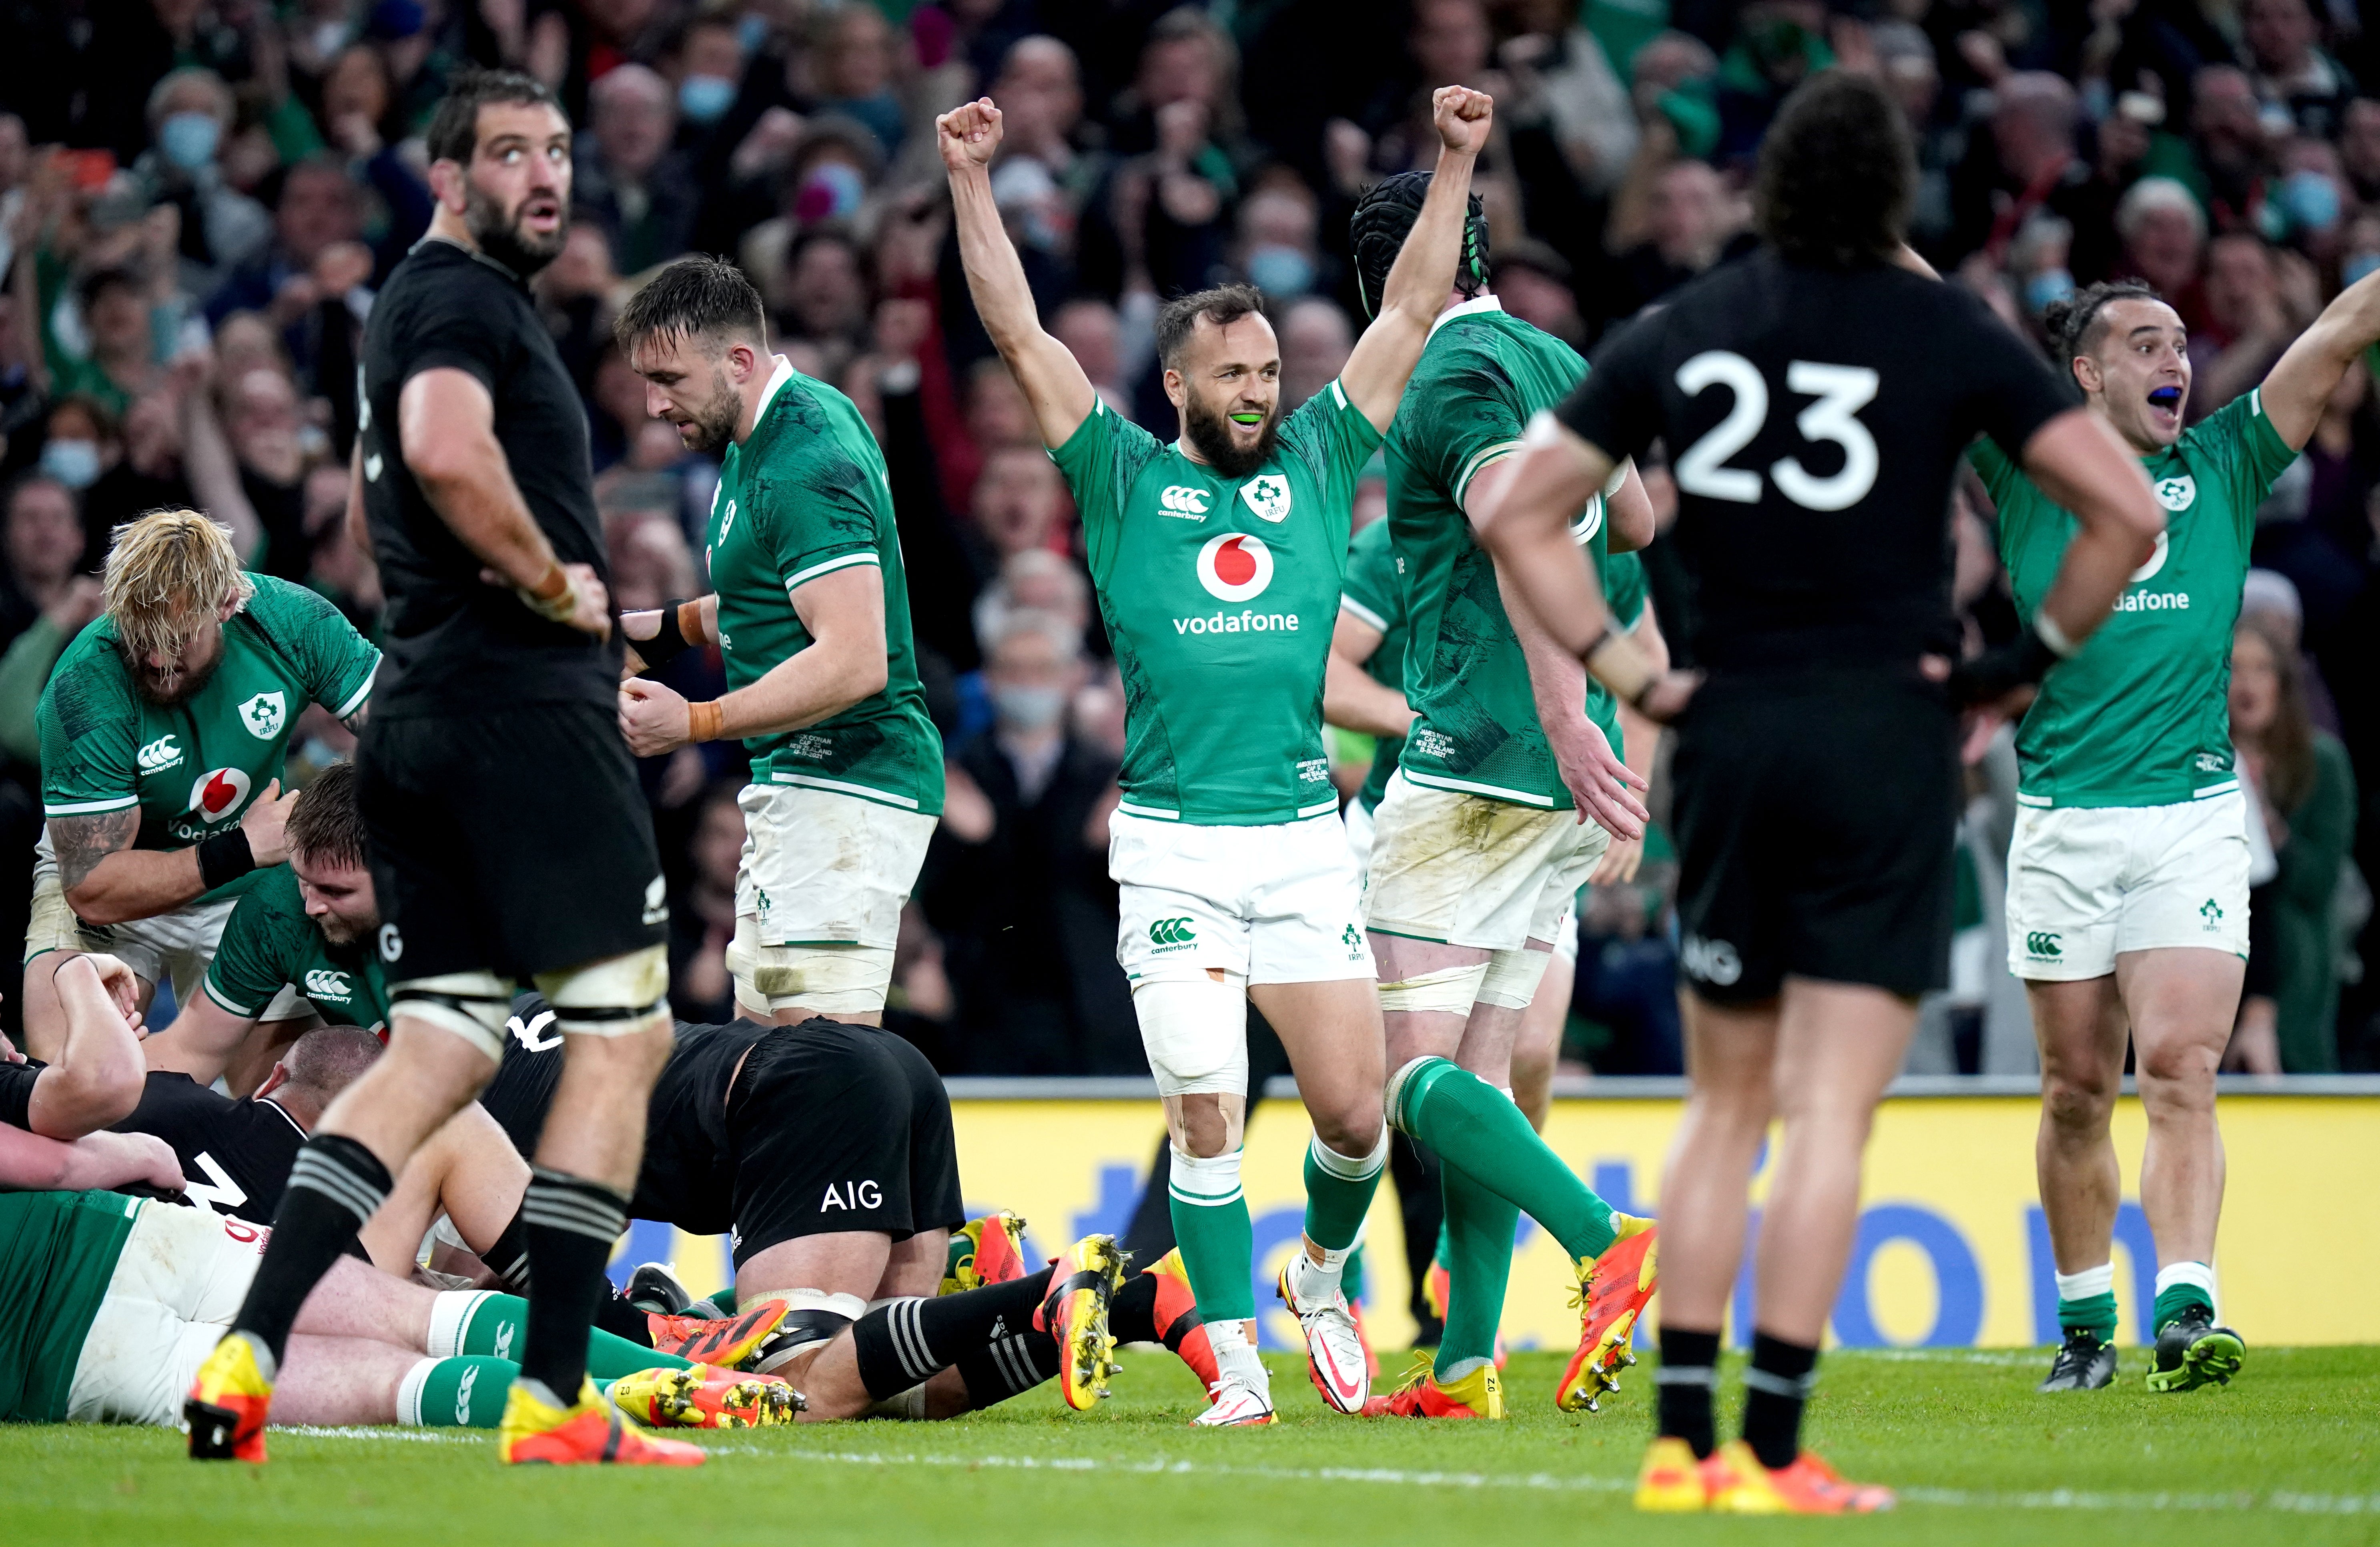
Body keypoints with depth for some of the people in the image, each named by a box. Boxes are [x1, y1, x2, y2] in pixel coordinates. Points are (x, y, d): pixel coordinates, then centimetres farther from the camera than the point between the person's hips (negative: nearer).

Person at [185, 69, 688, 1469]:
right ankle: (551, 1404, -8)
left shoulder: (419, 304, 24)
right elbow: (448, 454, -28)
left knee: (438, 1054, 6)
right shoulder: (465, 296, -8)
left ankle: (244, 1361, -6)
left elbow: (379, 496, 37)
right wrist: (556, 583, -14)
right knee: (625, 1030, -4)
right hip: (524, 706, -10)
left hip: (422, 715, 10)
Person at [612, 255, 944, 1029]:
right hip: (795, 784, 11)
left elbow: (855, 663, -28)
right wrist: (675, 625, 16)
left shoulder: (802, 468, -20)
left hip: (844, 787, -11)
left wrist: (697, 723, -27)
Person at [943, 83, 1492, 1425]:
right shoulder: (1125, 480, 6)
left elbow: (1414, 309, 12)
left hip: (1308, 838, 2)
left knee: (1355, 1112, 0)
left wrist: (1457, 163, 8)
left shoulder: (1317, 464, 12)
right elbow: (1019, 332, 2)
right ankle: (1238, 1369, 0)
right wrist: (973, 183, -5)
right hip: (1174, 847, -2)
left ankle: (1321, 1274, 29)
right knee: (1208, 1119, -7)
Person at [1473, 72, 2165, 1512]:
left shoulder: (1682, 330, 6)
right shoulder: (1951, 334, -4)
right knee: (1832, 1115, -4)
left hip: (1729, 737, 4)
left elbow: (1519, 510, 6)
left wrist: (1626, 672, 5)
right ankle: (1773, 1452, -8)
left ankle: (1682, 1441, 9)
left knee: (1727, 1109, 13)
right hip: (1889, 736, -4)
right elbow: (2127, 508, -10)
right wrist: (2036, 657, 0)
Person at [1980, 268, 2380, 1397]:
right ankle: (2085, 1325, 18)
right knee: (2079, 1088, 6)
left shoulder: (2224, 465, 10)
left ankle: (2185, 1313, -22)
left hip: (2194, 816, 0)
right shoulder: (2029, 469, 7)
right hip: (2061, 824, 0)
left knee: (2180, 1070, -13)